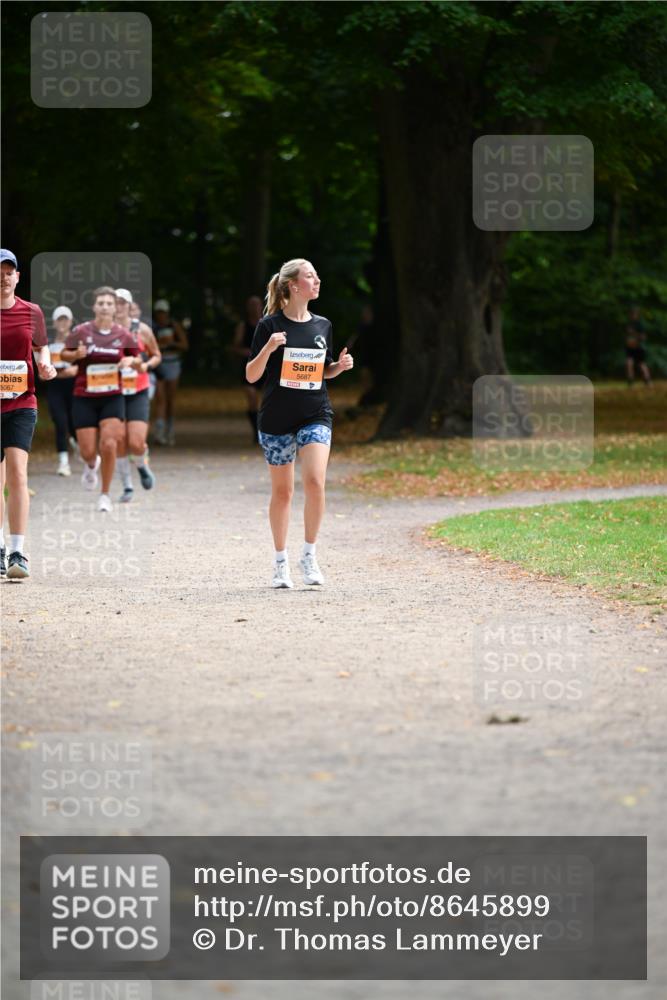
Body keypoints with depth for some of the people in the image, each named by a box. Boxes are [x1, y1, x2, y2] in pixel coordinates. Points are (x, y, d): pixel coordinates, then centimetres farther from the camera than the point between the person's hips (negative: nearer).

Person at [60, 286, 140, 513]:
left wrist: (131, 360, -11)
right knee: (88, 451, -3)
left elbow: (138, 361, 13)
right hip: (84, 398, 0)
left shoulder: (124, 335, -1)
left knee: (109, 444, -17)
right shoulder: (81, 332, -5)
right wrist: (76, 355, -15)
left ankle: (105, 495, 2)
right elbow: (64, 354, 7)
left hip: (112, 398, 0)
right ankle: (91, 465, 39)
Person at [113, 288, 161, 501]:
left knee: (136, 443, -12)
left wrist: (146, 365, -9)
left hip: (138, 393, -1)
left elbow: (156, 356, 11)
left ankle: (143, 465, 23)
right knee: (119, 444, -3)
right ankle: (127, 486, 13)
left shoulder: (142, 330, 1)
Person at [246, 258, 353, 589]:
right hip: (277, 418, -2)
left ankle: (309, 554, -2)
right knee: (282, 491, 6)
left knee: (315, 481, -17)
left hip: (315, 415, 2)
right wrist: (267, 349, -22)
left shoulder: (322, 325, 8)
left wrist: (340, 366, -1)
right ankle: (281, 562, 20)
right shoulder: (271, 325, -5)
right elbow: (251, 376, -5)